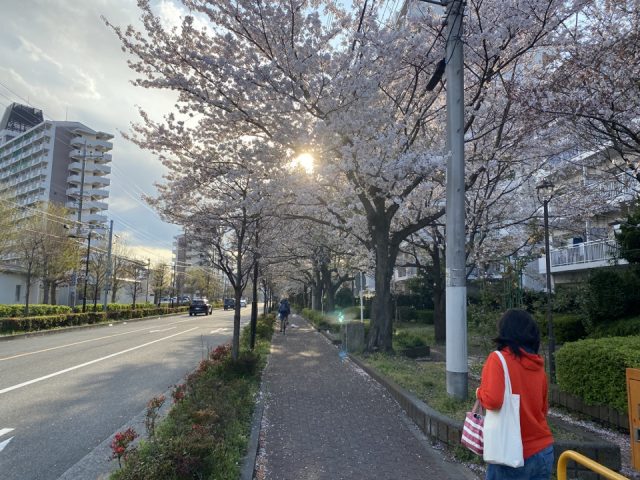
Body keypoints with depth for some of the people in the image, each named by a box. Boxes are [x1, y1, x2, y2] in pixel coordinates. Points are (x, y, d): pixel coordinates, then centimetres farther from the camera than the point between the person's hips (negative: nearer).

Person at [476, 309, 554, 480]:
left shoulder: (498, 359, -15)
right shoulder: (539, 365, 3)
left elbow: (493, 400, -26)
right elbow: (543, 409, 14)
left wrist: (479, 392, -7)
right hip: (544, 452, 6)